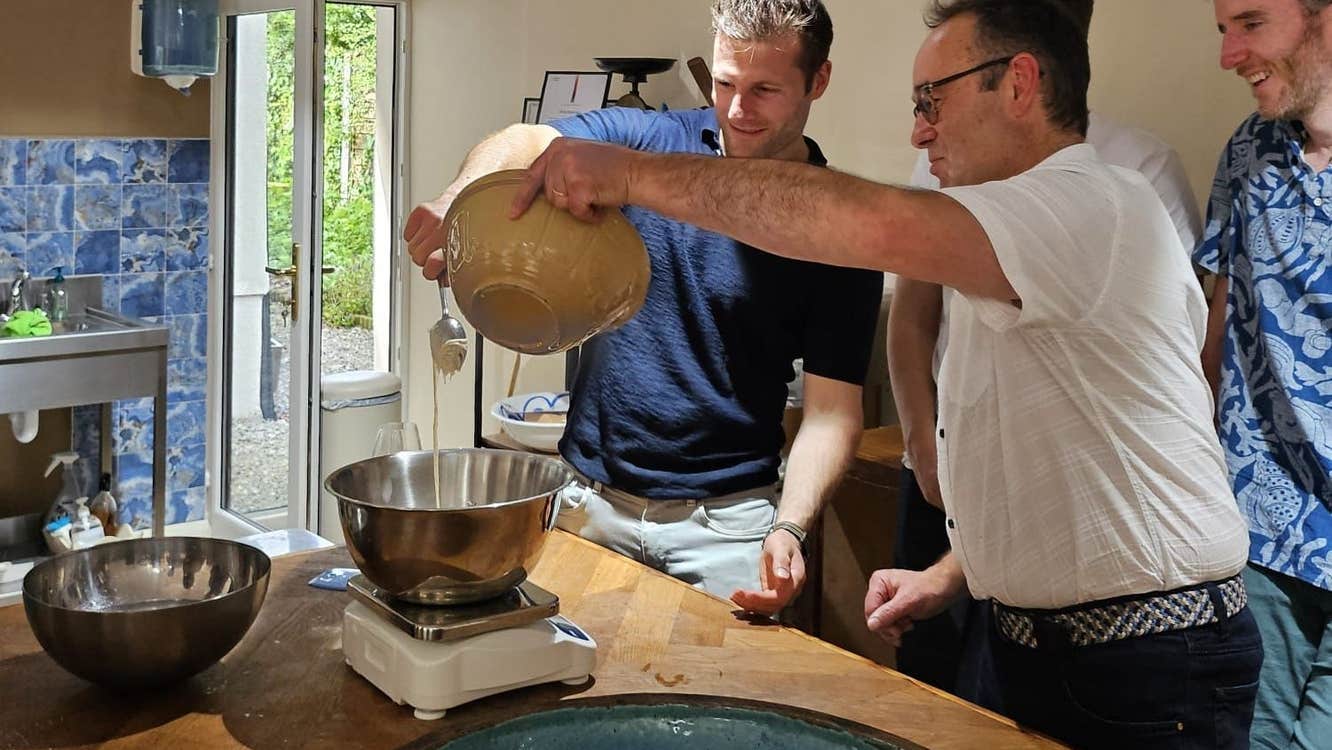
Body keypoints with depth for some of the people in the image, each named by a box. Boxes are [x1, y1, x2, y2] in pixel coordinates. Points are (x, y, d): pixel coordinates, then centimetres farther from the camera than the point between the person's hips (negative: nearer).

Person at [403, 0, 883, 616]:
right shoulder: (644, 139, -1)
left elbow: (832, 408, -8)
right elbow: (523, 145, -15)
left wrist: (789, 530, -23)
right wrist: (457, 198, -38)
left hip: (724, 523, -2)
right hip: (591, 502, 2)